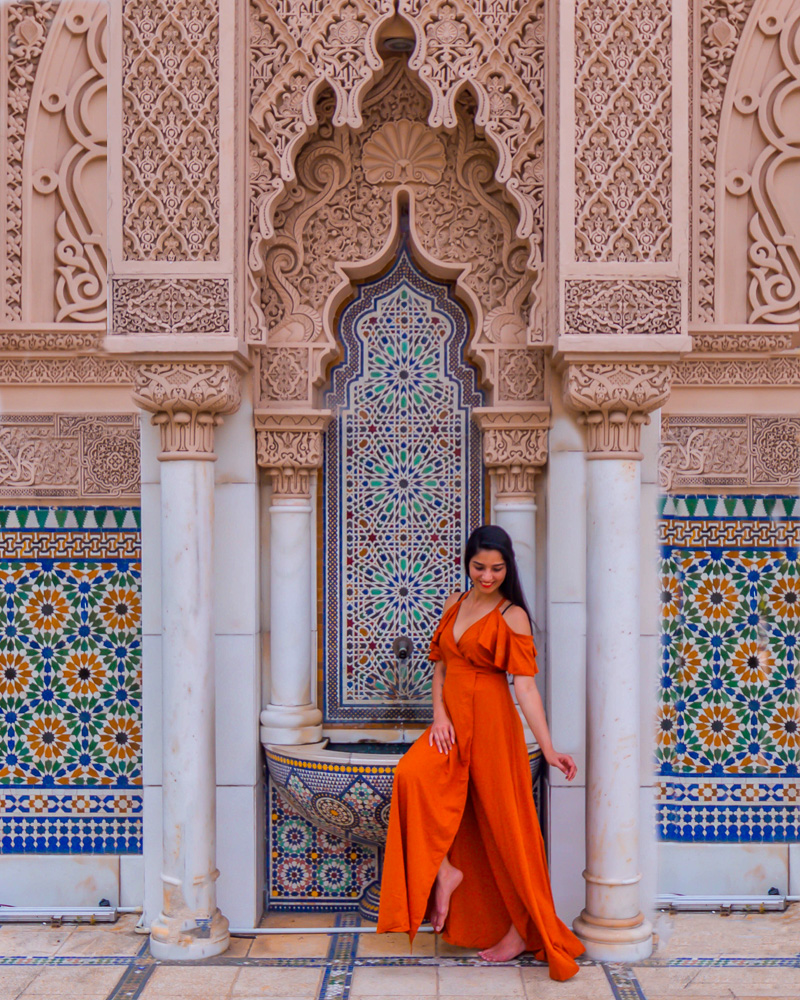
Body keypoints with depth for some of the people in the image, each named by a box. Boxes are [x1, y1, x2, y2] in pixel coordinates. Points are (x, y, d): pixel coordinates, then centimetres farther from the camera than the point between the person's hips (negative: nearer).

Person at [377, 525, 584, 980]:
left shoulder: (513, 616, -7)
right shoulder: (455, 604, 10)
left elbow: (525, 686, -13)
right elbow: (440, 666, 12)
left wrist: (549, 748, -18)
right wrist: (439, 715, -3)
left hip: (490, 721, -5)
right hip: (451, 721, 5)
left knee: (502, 824, 1)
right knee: (413, 774, -23)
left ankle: (524, 929, 19)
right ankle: (444, 871, -4)